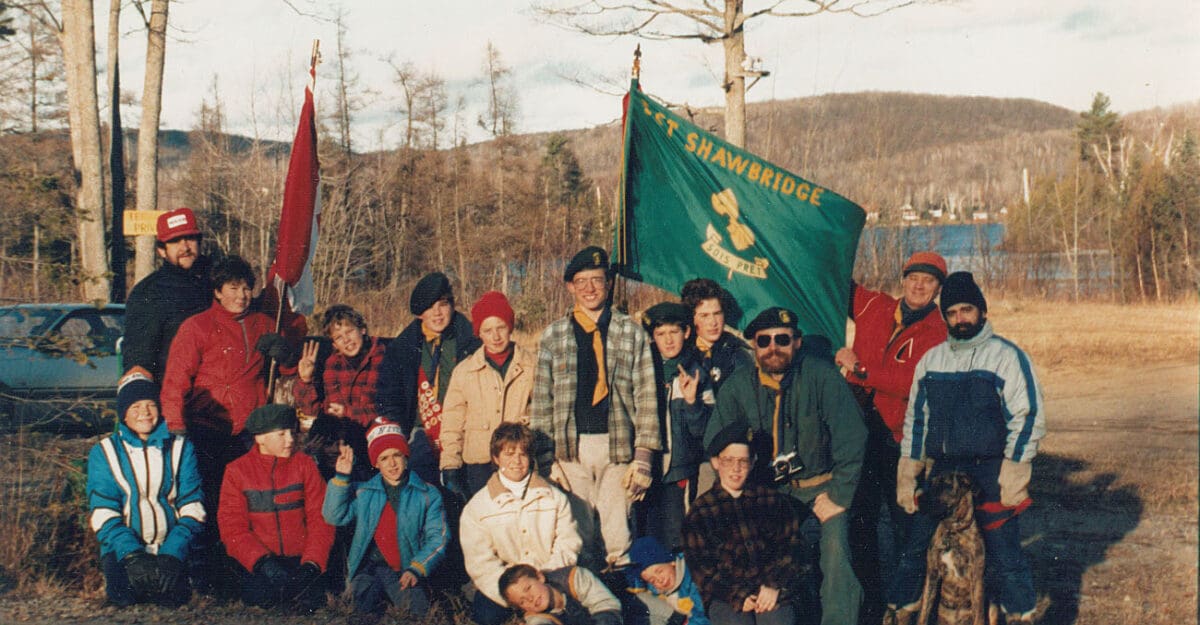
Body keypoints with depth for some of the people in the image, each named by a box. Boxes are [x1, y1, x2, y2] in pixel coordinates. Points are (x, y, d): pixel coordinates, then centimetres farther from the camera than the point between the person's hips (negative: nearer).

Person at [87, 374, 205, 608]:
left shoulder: (180, 448, 10)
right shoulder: (103, 452, 7)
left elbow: (192, 506, 2)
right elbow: (102, 512, -3)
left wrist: (172, 554, -13)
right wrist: (132, 554, -18)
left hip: (172, 546, 1)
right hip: (123, 548, 0)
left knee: (173, 594, -25)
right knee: (123, 595, -27)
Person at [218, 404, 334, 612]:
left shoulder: (304, 464, 6)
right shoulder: (237, 470, 3)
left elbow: (320, 518, 3)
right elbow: (232, 527, -3)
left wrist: (312, 564, -12)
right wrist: (262, 561, -18)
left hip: (301, 559, 1)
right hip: (257, 562, -1)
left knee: (311, 601, -21)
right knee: (260, 598, -25)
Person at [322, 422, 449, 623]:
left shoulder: (428, 495, 8)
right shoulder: (363, 493, 14)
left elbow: (438, 538, 1)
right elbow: (334, 517, 1)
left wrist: (416, 569, -14)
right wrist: (341, 478, -7)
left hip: (405, 570, -1)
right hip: (369, 567, 1)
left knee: (418, 607, -29)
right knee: (365, 606, -29)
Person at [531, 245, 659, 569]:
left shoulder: (631, 332, 7)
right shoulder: (553, 336, 9)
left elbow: (646, 397, 4)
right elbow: (542, 402, 8)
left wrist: (643, 457, -4)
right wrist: (547, 458, 1)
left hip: (617, 447, -1)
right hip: (571, 448, 1)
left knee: (617, 538, 0)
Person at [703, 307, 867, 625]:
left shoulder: (820, 376, -7)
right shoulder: (737, 387, 3)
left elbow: (852, 437, -9)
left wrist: (839, 495, -13)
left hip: (821, 485, -2)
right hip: (766, 490, 3)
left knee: (835, 555, -24)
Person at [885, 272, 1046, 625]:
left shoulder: (1007, 357, -2)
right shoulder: (931, 360, 13)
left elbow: (1028, 419, -6)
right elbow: (915, 419, 18)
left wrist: (1012, 475, -12)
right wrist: (907, 475, 11)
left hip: (991, 476, -5)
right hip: (941, 471, 5)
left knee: (1002, 554, -1)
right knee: (917, 547, 8)